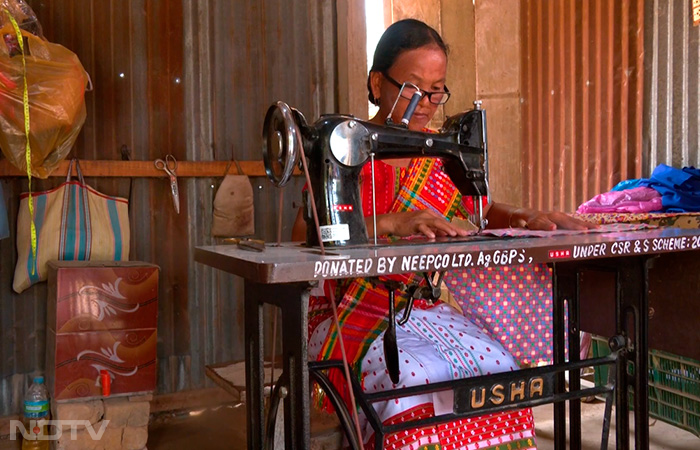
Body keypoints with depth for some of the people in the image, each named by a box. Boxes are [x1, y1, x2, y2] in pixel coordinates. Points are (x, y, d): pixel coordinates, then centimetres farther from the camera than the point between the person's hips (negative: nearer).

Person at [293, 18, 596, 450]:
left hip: (426, 308, 4)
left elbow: (480, 209, 22)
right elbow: (306, 233, -17)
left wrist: (528, 218, 0)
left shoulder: (440, 153, 11)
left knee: (501, 362, -21)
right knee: (420, 374, -31)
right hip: (355, 313, -4)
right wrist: (391, 223, -30)